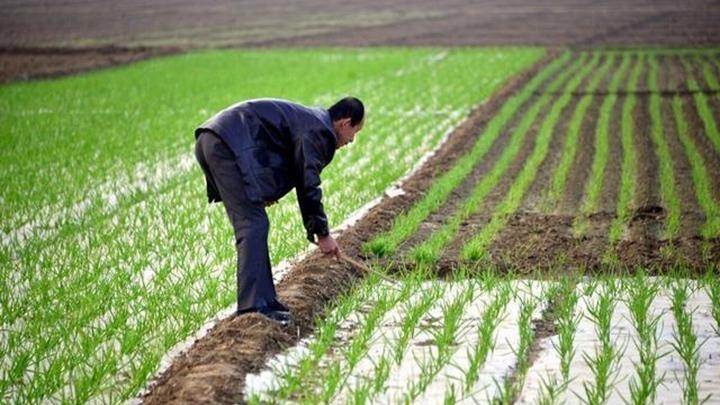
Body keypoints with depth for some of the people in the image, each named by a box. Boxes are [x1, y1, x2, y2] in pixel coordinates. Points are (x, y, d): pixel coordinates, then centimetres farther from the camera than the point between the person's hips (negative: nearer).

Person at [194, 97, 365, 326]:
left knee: (251, 224, 14)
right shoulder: (318, 130, -6)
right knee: (254, 225, -11)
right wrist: (322, 233, -1)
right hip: (229, 143, -10)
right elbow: (309, 185, -8)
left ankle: (264, 300, 18)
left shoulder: (310, 120, 24)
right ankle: (253, 306, -15)